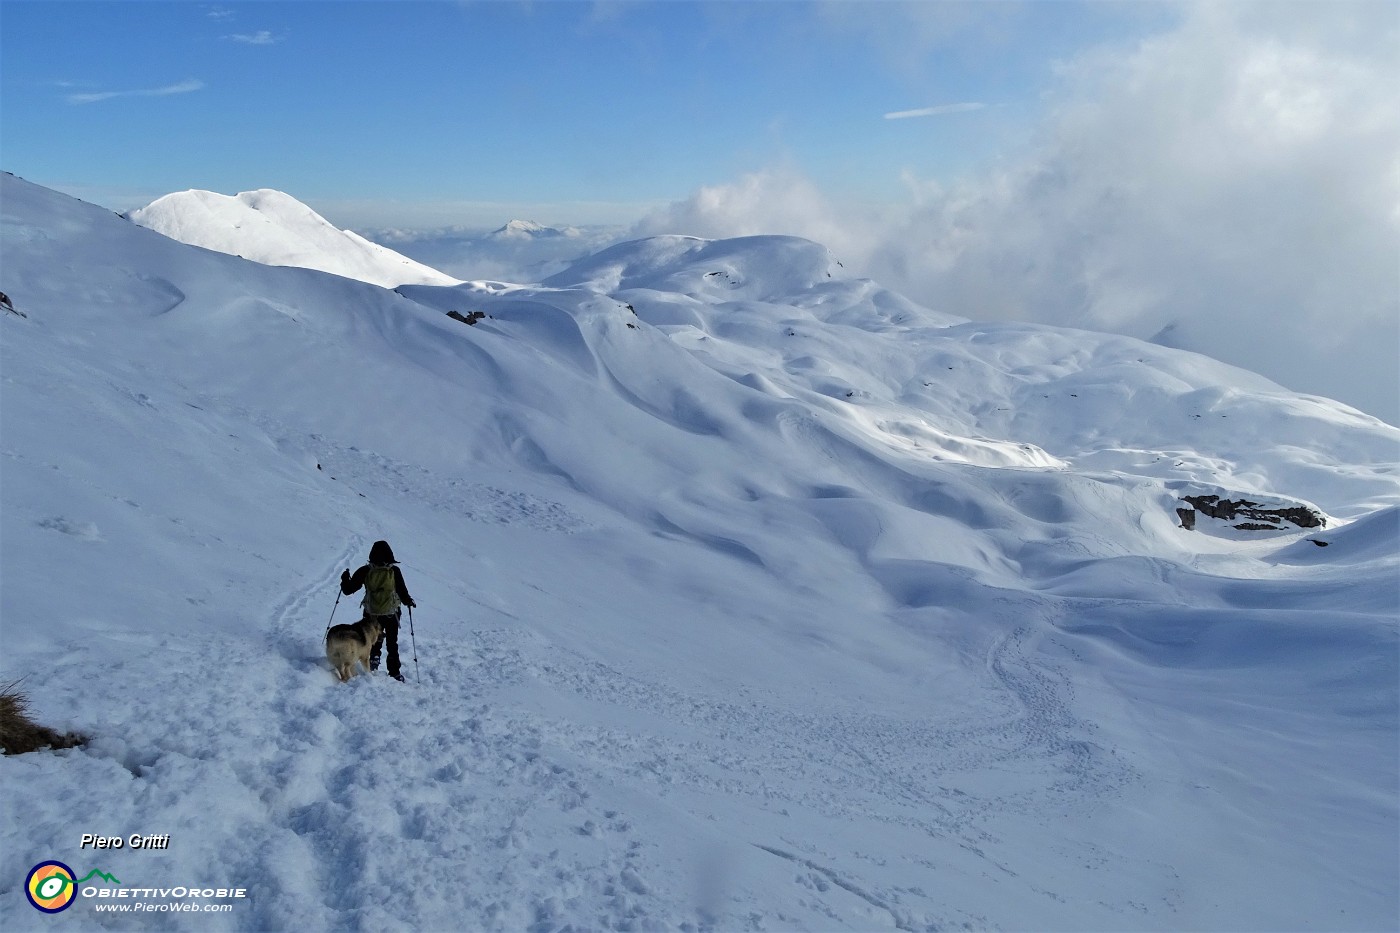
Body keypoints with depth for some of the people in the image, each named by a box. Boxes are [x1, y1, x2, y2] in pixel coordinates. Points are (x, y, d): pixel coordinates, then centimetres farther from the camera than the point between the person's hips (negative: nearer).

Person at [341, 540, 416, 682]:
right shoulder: (394, 571, -14)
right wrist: (409, 602, 9)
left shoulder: (365, 571, -11)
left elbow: (348, 589, -6)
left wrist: (345, 579, 14)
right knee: (392, 644, 15)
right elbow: (402, 592, -12)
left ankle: (374, 657, 1)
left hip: (371, 614, 1)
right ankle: (395, 673, 17)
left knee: (374, 640, 26)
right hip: (391, 614, -1)